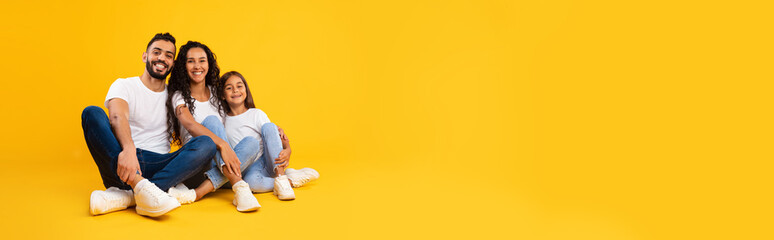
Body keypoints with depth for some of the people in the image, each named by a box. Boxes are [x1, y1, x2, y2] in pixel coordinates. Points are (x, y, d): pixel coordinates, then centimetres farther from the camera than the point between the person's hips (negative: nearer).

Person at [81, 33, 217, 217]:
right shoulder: (124, 86, 8)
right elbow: (117, 117, -14)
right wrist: (129, 148, -37)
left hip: (158, 167, 2)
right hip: (123, 162, -2)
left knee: (206, 144, -23)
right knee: (92, 113, -23)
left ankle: (127, 195, -38)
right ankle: (140, 186, -45)